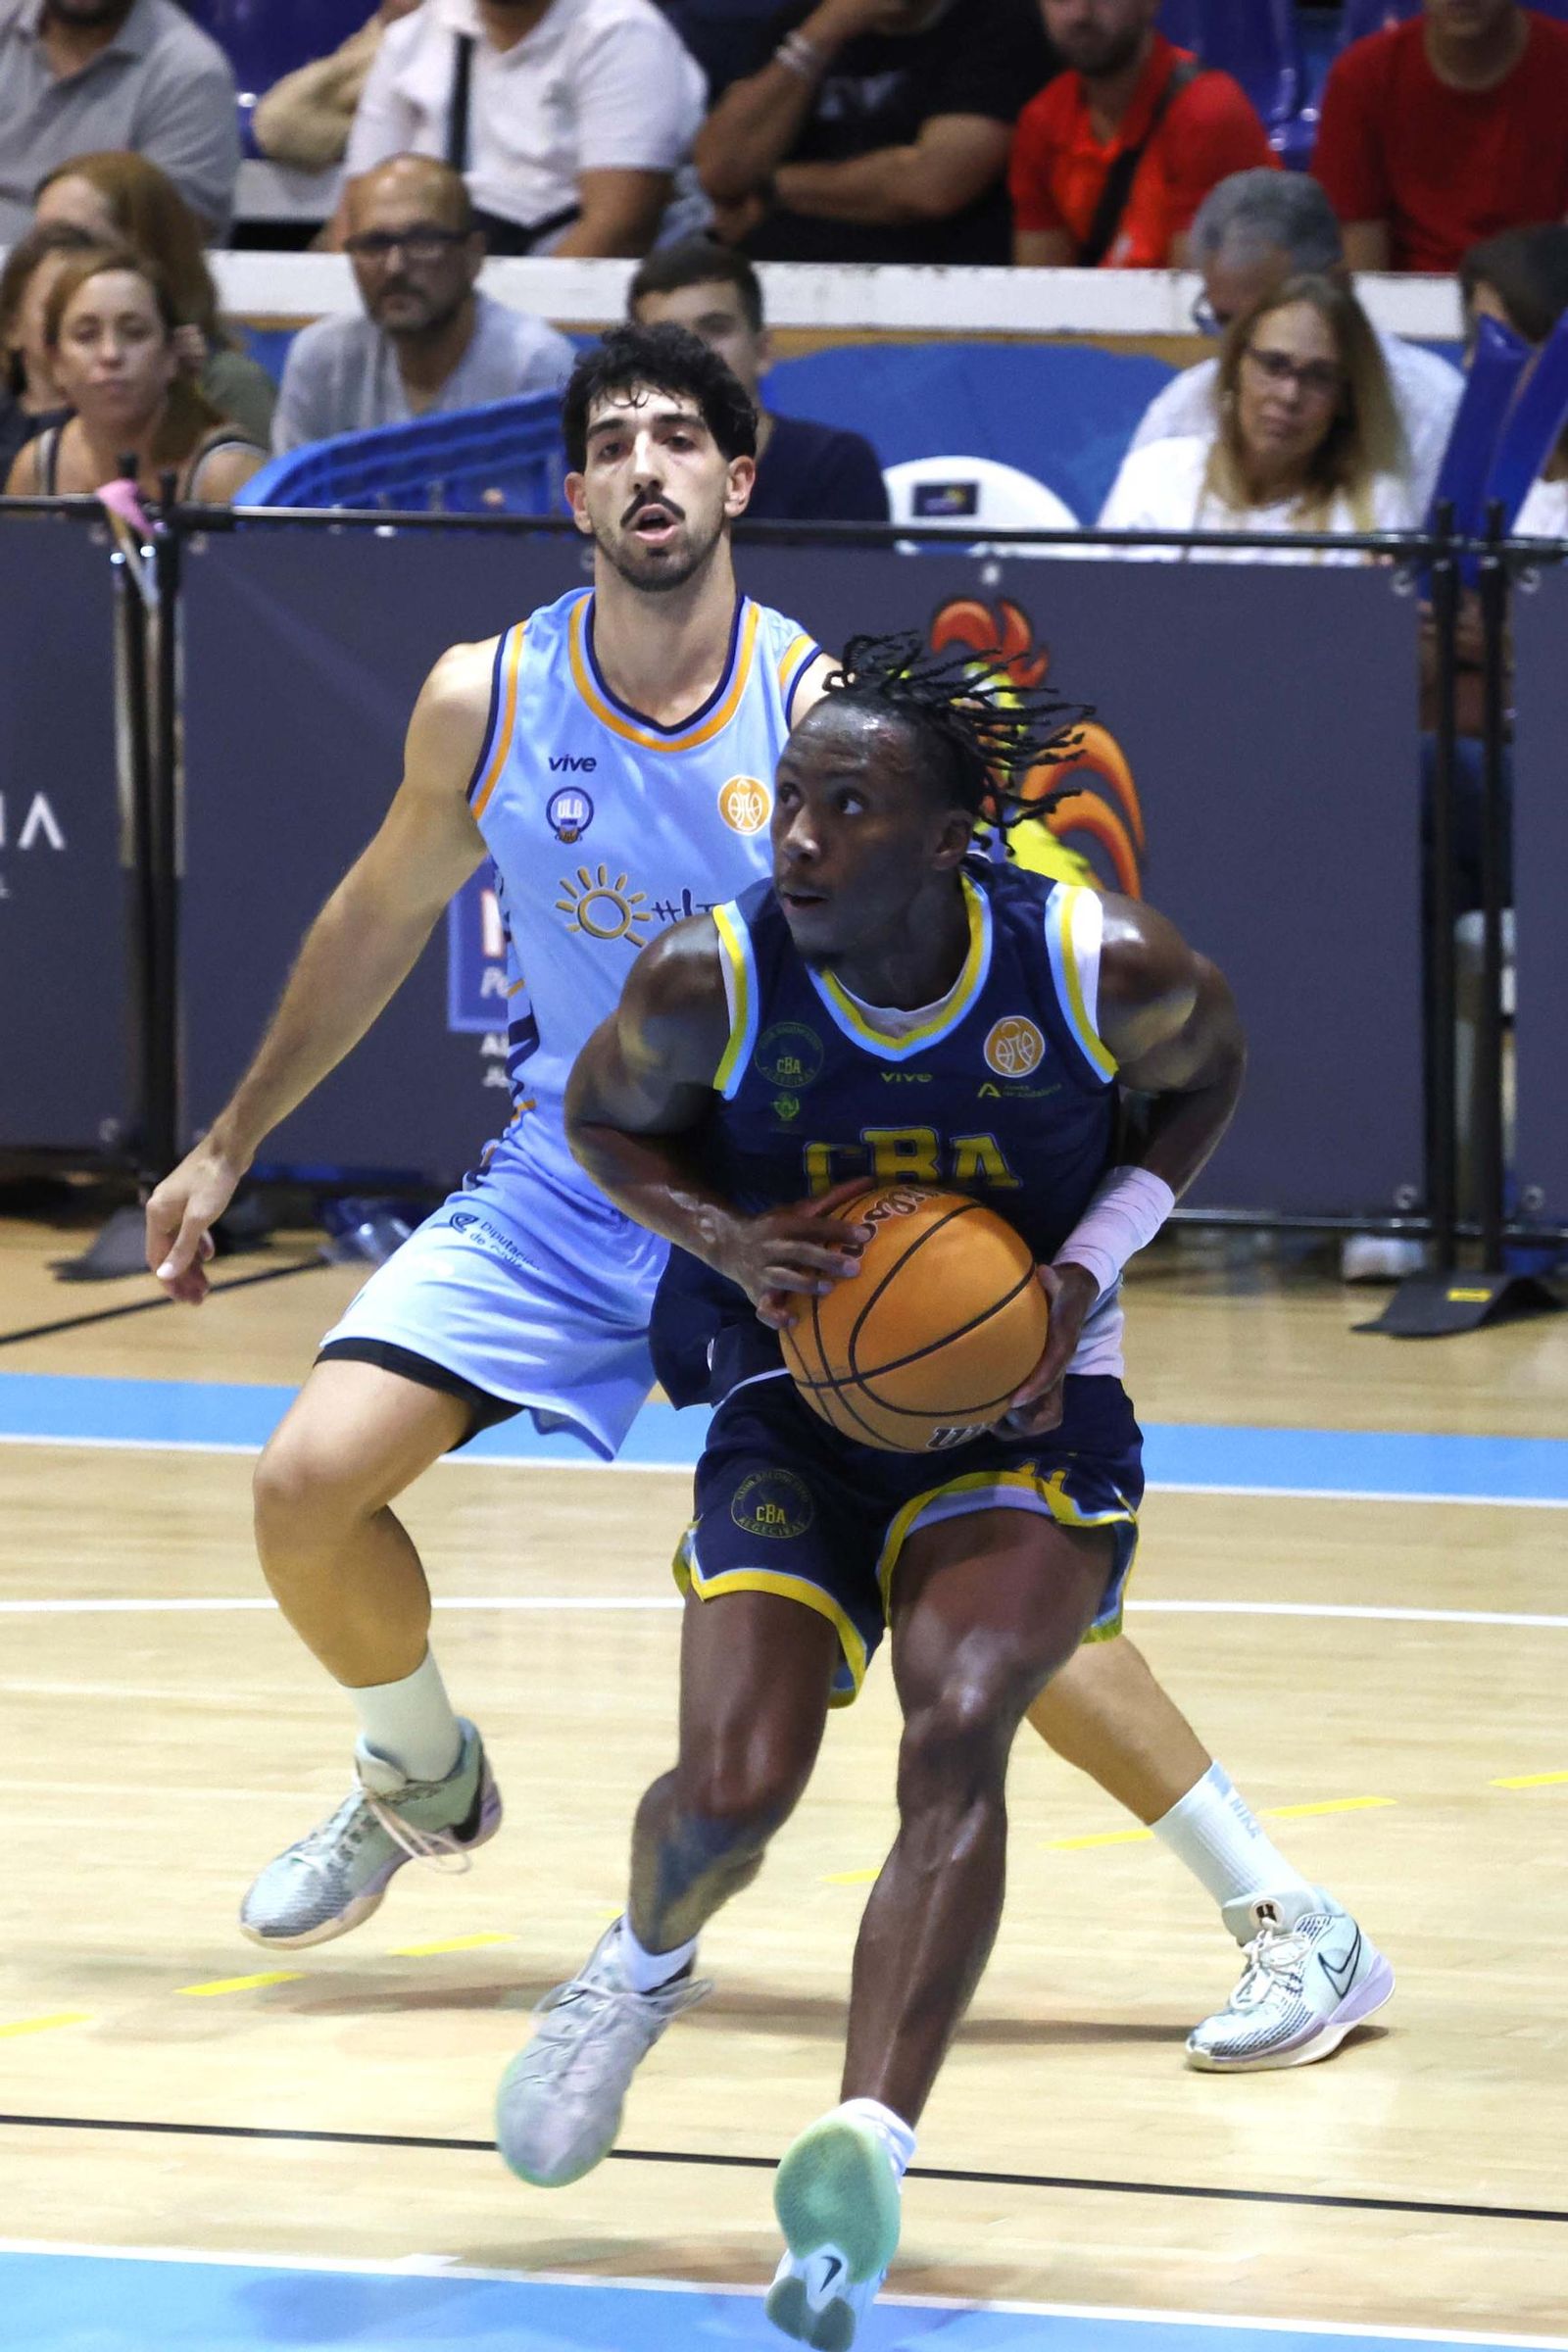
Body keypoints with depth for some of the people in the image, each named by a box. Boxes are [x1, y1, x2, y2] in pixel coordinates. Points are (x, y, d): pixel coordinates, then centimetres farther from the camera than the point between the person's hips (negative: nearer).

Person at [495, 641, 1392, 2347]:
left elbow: (1206, 1070, 4)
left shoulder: (1105, 970, -20)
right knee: (732, 1788, -12)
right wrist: (731, 1238, -18)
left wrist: (1086, 1269, -11)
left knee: (958, 1727, -27)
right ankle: (643, 1967, 27)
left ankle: (862, 2159, -37)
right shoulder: (707, 984, -18)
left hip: (1024, 1398, -1)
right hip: (796, 1407, 1)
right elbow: (603, 1121, 3)